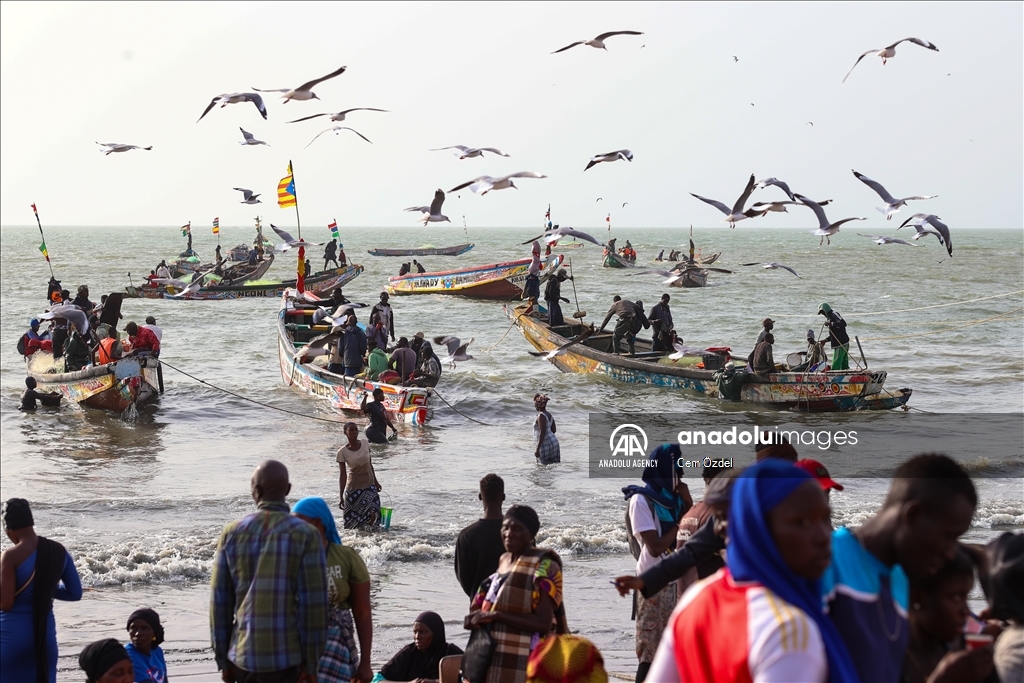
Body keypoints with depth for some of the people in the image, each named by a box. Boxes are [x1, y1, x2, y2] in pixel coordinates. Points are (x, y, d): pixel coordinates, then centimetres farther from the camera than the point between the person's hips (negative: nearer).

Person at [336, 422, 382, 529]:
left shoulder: (365, 444, -2)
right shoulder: (342, 452, -11)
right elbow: (342, 474, -9)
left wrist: (375, 482, 15)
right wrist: (341, 497, -10)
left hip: (369, 485, 2)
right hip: (353, 487, -2)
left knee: (373, 515, -8)